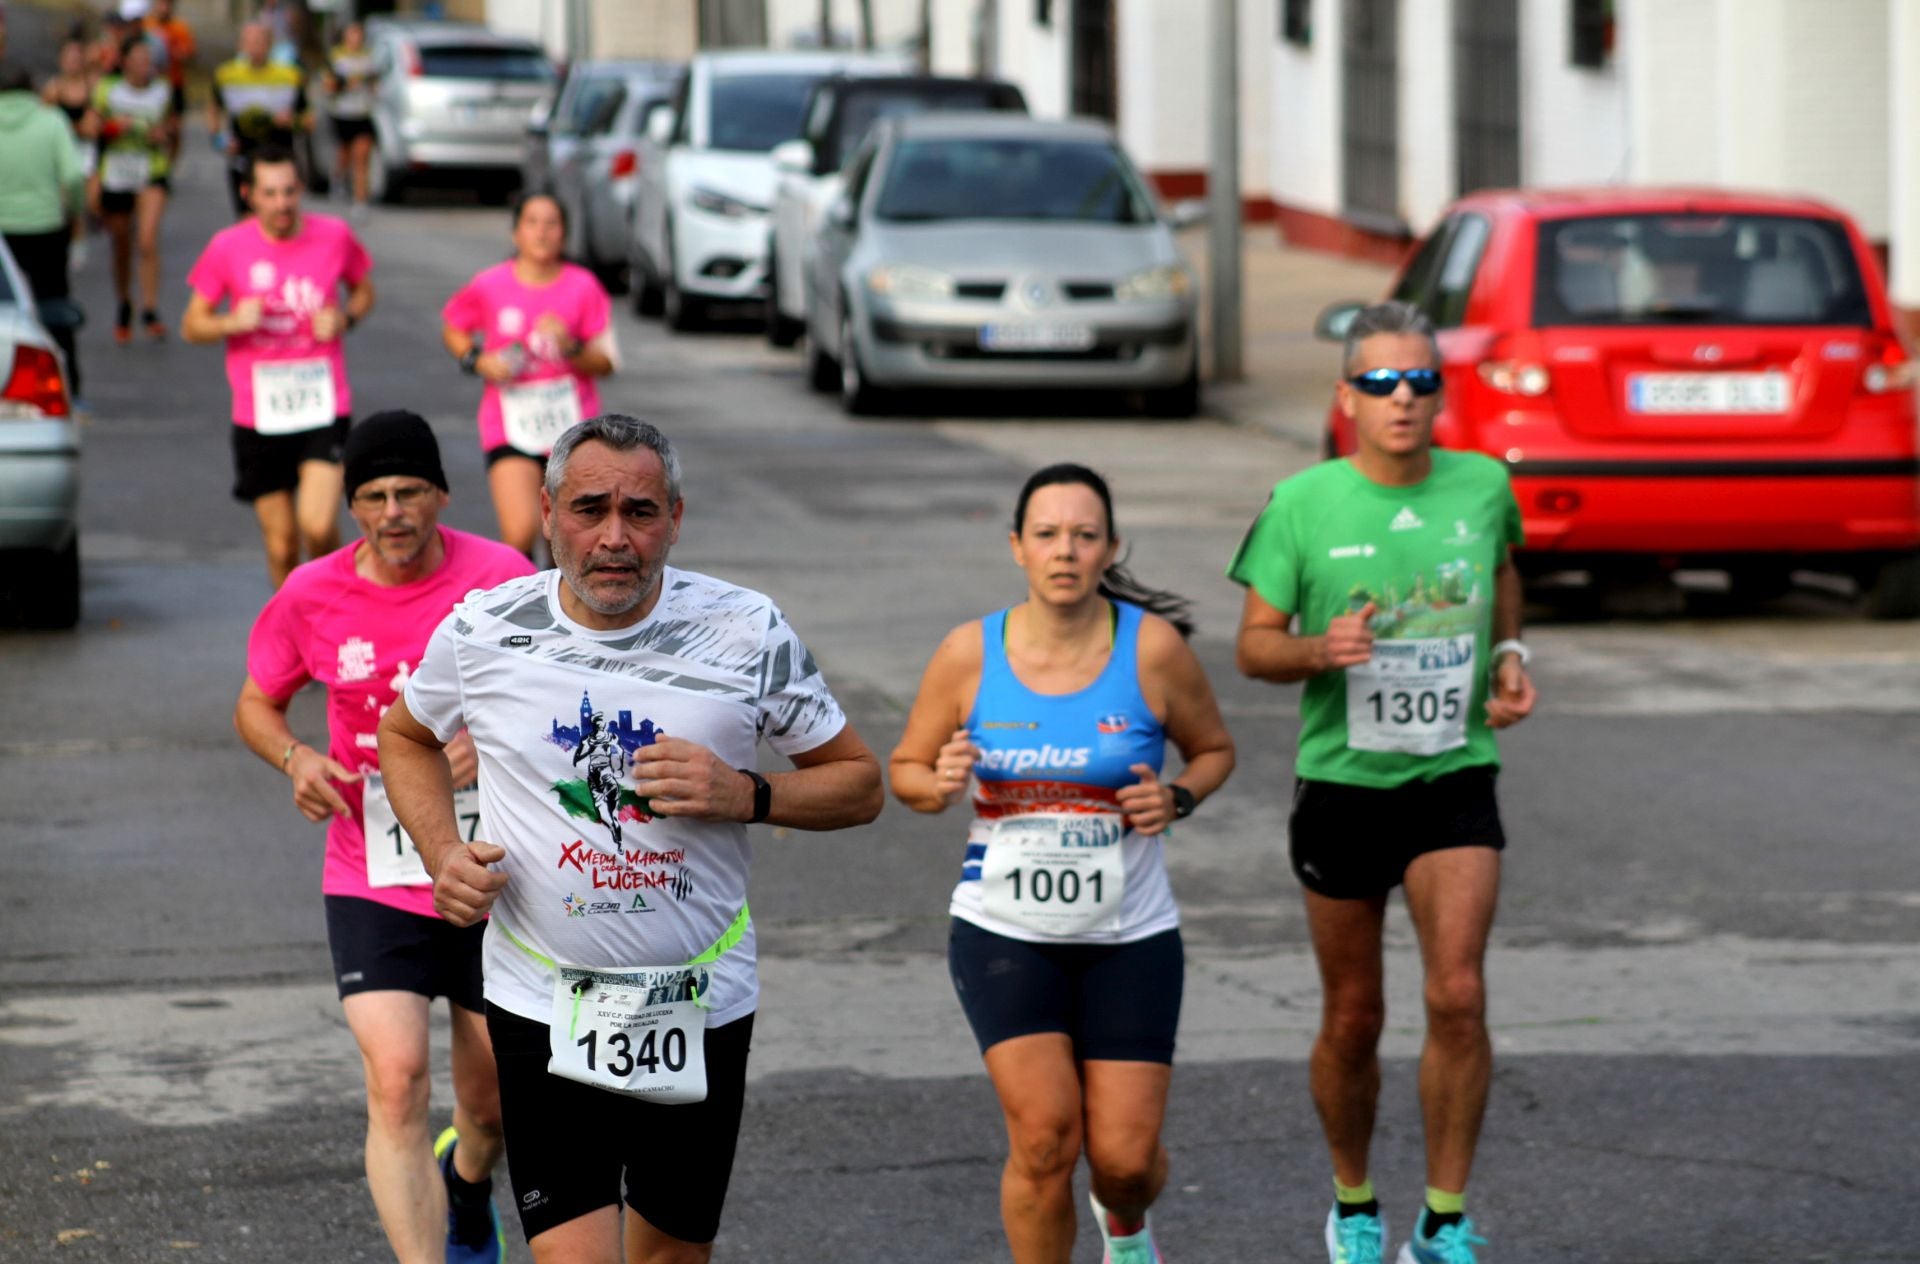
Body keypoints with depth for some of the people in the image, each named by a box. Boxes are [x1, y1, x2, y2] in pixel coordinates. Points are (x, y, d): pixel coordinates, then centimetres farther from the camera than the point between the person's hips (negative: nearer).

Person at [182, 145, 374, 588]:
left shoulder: (334, 236, -1)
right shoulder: (228, 248, -2)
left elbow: (364, 290, 17)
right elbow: (192, 325, 5)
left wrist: (346, 318, -5)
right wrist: (234, 322, -16)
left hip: (323, 407, -1)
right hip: (259, 415, 1)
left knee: (318, 526, -16)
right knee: (281, 544, 5)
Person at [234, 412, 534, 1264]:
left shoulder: (501, 580, -10)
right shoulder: (312, 597, -5)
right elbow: (255, 704, 11)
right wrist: (295, 758, -11)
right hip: (372, 882, 0)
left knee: (491, 1100, 15)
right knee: (396, 1081, -18)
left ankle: (466, 1188, 51)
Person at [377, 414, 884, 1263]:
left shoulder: (747, 634, -6)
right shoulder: (484, 629, -5)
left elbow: (859, 783, 3)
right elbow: (404, 735, 16)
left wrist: (745, 795, -17)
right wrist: (443, 853, -2)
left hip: (700, 1006, 1)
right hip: (545, 1007, -1)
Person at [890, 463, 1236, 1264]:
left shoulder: (1153, 648, -8)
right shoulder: (969, 654, -5)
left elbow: (1214, 749, 8)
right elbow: (905, 770, 6)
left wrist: (1177, 797, -12)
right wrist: (940, 786, -16)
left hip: (1130, 936, 0)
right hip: (1004, 933, 0)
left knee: (1126, 1155, -2)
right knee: (1045, 1133, -15)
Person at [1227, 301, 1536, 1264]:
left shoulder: (1483, 487, 0)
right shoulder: (1302, 505, -7)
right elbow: (1253, 644, -2)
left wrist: (1510, 659, 4)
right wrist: (1319, 650, -23)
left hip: (1455, 779, 1)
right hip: (1341, 785, -1)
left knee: (1458, 996, -15)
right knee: (1352, 1019, 8)